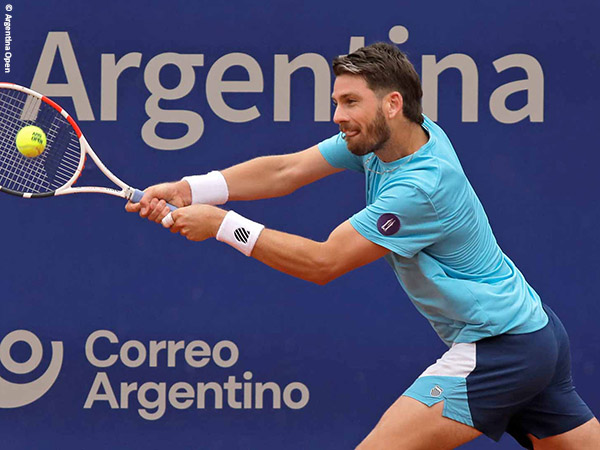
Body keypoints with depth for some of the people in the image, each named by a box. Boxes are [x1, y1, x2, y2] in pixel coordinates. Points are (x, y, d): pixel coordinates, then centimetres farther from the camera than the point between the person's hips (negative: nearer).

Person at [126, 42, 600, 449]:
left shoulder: (422, 185, -24)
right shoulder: (378, 140, 1)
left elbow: (322, 262, -21)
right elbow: (287, 169, 1)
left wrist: (223, 225, -18)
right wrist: (187, 190, -9)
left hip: (500, 349, -10)